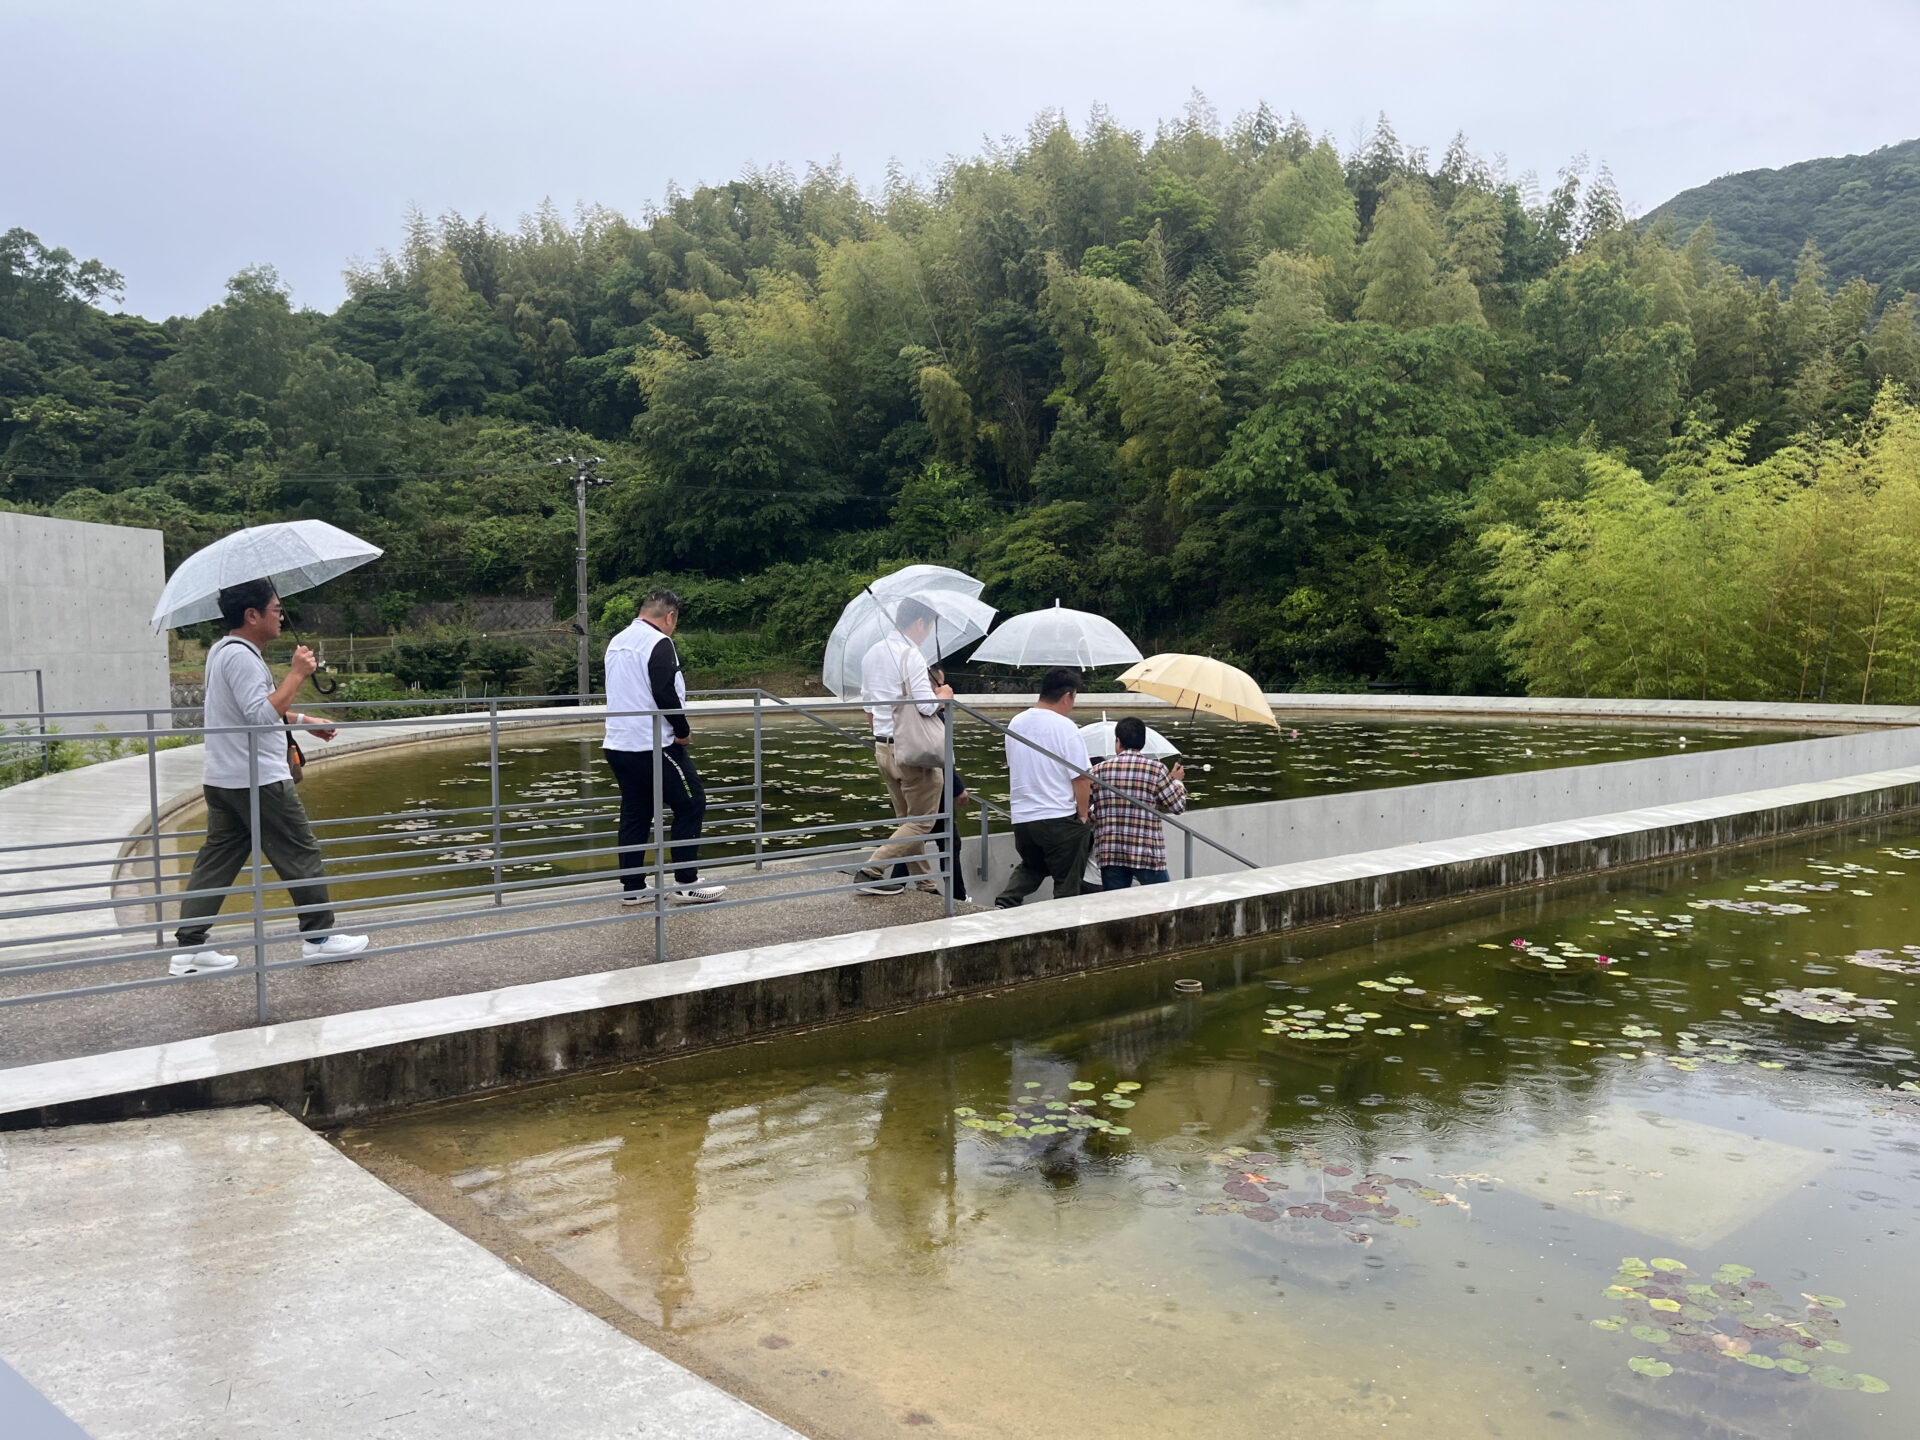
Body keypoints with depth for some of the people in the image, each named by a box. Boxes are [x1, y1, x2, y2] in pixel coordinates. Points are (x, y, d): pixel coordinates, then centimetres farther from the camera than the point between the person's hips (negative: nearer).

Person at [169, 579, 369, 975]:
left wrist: (303, 721, 27)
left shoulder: (222, 650, 16)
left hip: (221, 778, 10)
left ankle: (189, 947, 6)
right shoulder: (241, 656, -18)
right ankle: (319, 938, 11)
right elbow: (262, 716, -26)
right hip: (259, 779, -10)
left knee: (217, 859, 8)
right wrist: (297, 674, -21)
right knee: (301, 855, 2)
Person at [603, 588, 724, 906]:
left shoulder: (617, 642, 15)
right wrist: (683, 731, -7)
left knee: (635, 814, 12)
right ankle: (687, 882, 0)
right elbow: (665, 694, -21)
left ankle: (632, 888, 13)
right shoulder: (659, 643, -13)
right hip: (653, 746, -9)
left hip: (618, 744, 9)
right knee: (691, 804, 1)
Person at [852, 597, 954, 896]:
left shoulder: (871, 653, 11)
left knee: (906, 820, 16)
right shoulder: (911, 655, -16)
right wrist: (944, 694, -2)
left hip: (882, 747, 9)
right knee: (922, 822, 1)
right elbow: (927, 706, -22)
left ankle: (924, 883, 21)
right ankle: (871, 871, -8)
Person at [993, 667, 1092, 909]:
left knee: (1030, 867, 24)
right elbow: (1080, 778, -14)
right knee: (1067, 880, 7)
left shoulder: (1016, 723, 7)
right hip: (1060, 817, -6)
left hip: (1021, 816, 6)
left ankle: (1005, 903, 4)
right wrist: (1083, 814, -2)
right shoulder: (1066, 728, -14)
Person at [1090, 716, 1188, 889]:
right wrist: (1177, 781, 20)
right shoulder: (1156, 769, -4)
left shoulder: (1098, 770, 4)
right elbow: (1177, 805, 2)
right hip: (1147, 853, -2)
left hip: (1109, 853, 2)